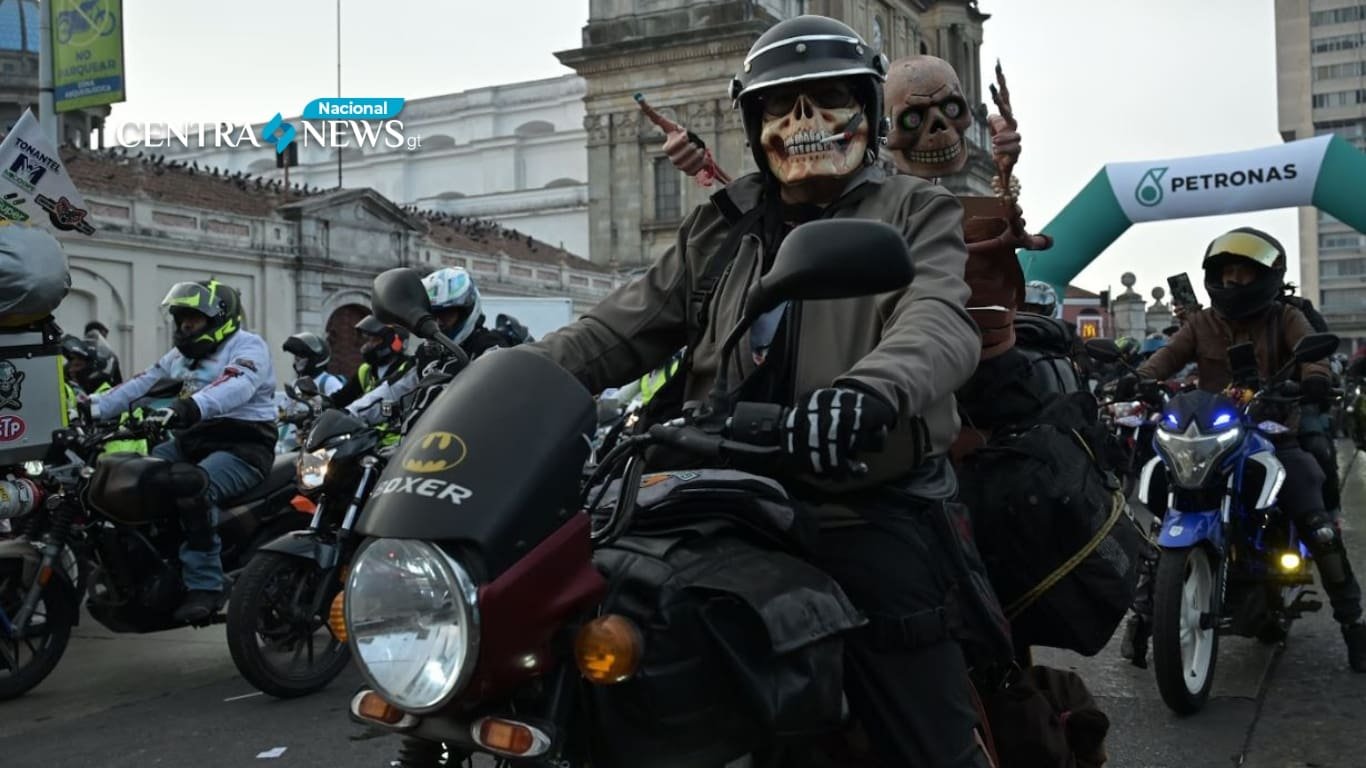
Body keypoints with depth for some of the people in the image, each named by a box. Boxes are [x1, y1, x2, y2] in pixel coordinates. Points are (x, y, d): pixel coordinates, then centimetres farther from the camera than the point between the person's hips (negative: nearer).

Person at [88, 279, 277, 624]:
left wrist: (192, 406, -45)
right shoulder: (180, 356, 22)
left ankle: (204, 586, -28)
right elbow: (141, 384, 14)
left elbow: (235, 386, -28)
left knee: (192, 489, -34)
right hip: (191, 442, 9)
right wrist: (94, 407, 0)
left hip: (242, 445, -8)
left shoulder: (248, 346, -7)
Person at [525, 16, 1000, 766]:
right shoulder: (720, 231, 16)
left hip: (872, 522, -3)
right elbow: (622, 327, 11)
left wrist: (871, 389, -39)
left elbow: (942, 321, -16)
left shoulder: (917, 212, 4)